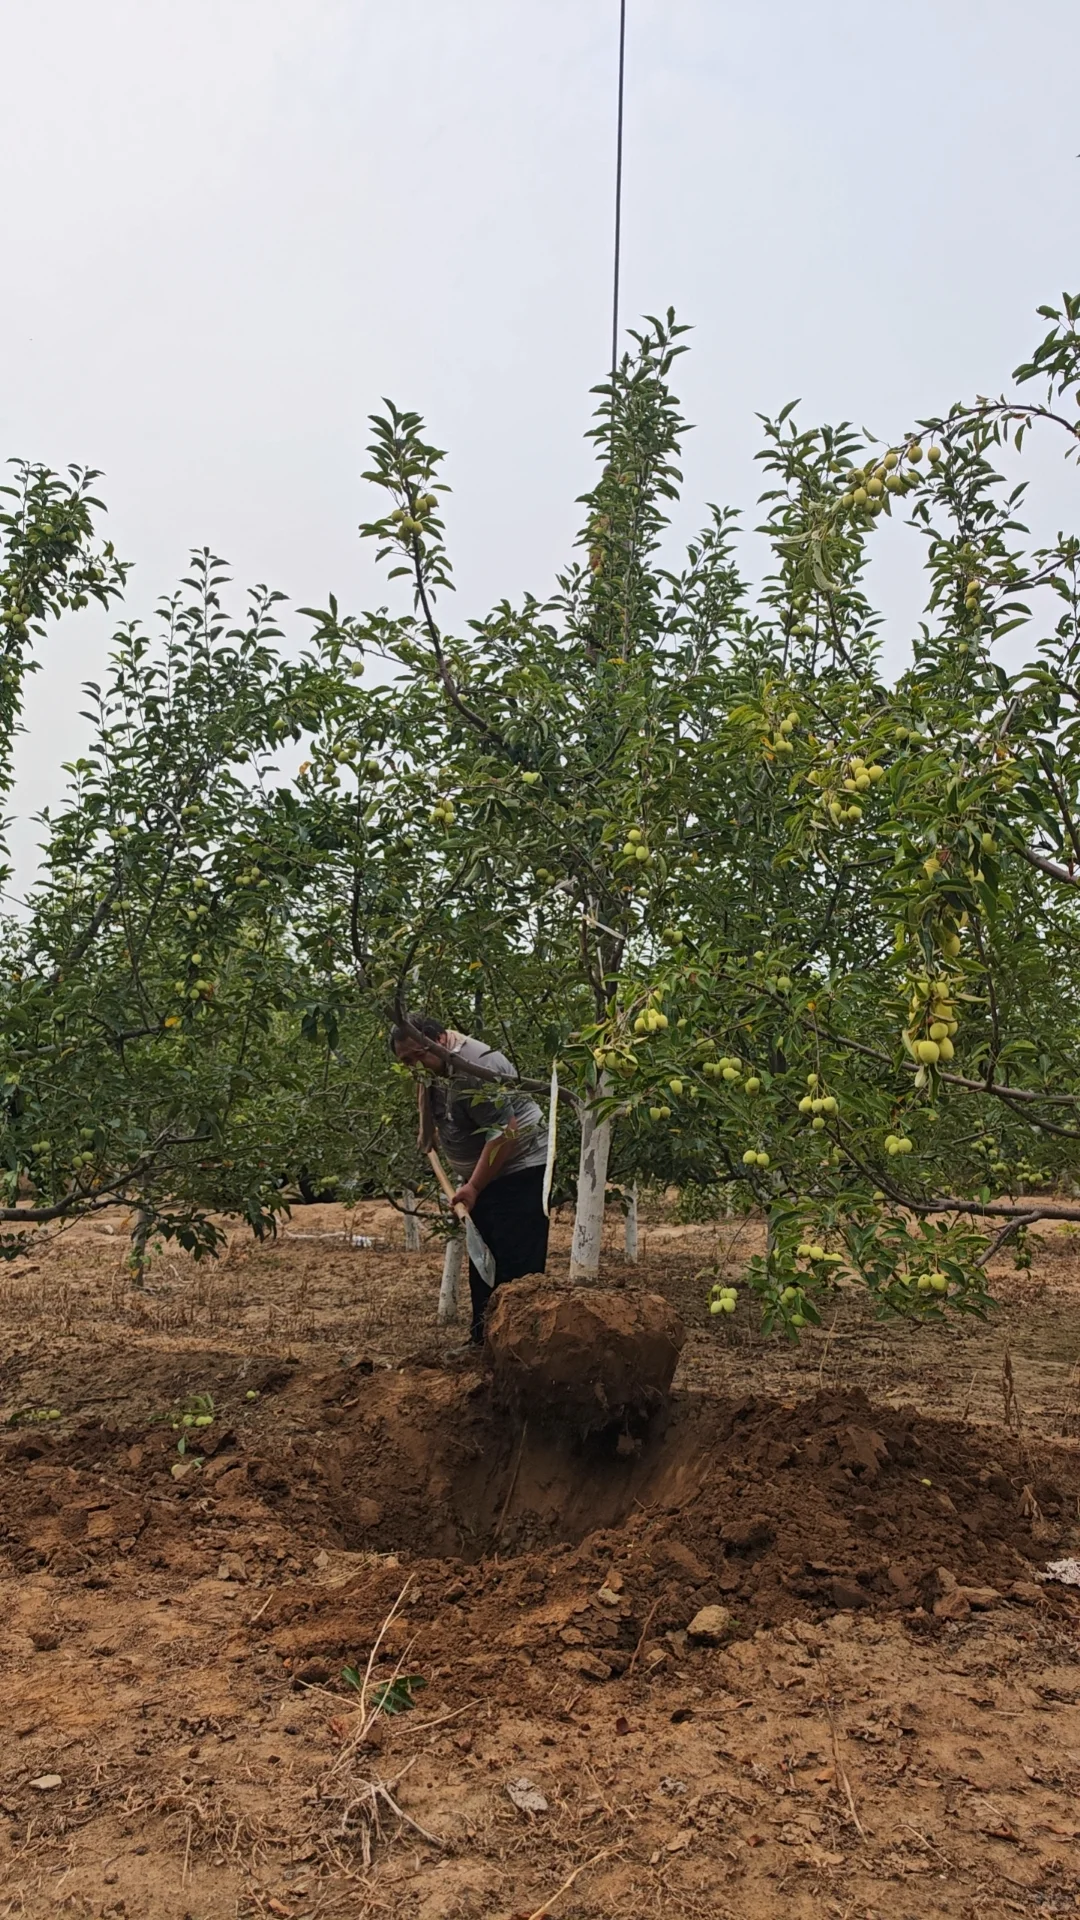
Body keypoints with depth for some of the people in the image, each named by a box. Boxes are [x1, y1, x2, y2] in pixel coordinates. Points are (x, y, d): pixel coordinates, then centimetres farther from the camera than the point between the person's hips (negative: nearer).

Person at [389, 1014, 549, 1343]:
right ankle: (483, 1340, 21)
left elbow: (505, 1133, -29)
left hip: (519, 1171, -10)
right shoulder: (434, 1068, 4)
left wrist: (474, 1186, -26)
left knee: (517, 1267, -12)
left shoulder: (475, 1067, -25)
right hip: (481, 1176, 10)